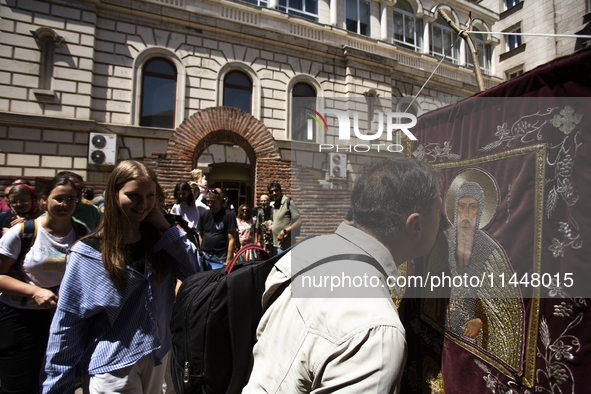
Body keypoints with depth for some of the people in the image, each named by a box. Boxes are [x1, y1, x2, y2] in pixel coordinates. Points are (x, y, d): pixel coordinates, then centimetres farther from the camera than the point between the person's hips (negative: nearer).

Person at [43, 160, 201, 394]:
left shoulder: (160, 242, -3)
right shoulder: (88, 253, -13)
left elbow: (196, 273, -14)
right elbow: (66, 324, -9)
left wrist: (167, 228, -18)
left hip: (157, 357, 5)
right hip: (112, 367, -4)